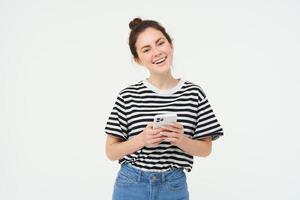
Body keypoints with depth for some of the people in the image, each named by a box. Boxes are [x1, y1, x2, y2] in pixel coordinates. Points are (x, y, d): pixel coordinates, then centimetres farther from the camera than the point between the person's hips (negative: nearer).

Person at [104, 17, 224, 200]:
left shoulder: (194, 93, -5)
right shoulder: (128, 96, -7)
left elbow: (206, 149, 1)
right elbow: (111, 152, -3)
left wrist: (181, 140, -18)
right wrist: (141, 140, -19)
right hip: (131, 185, 0)